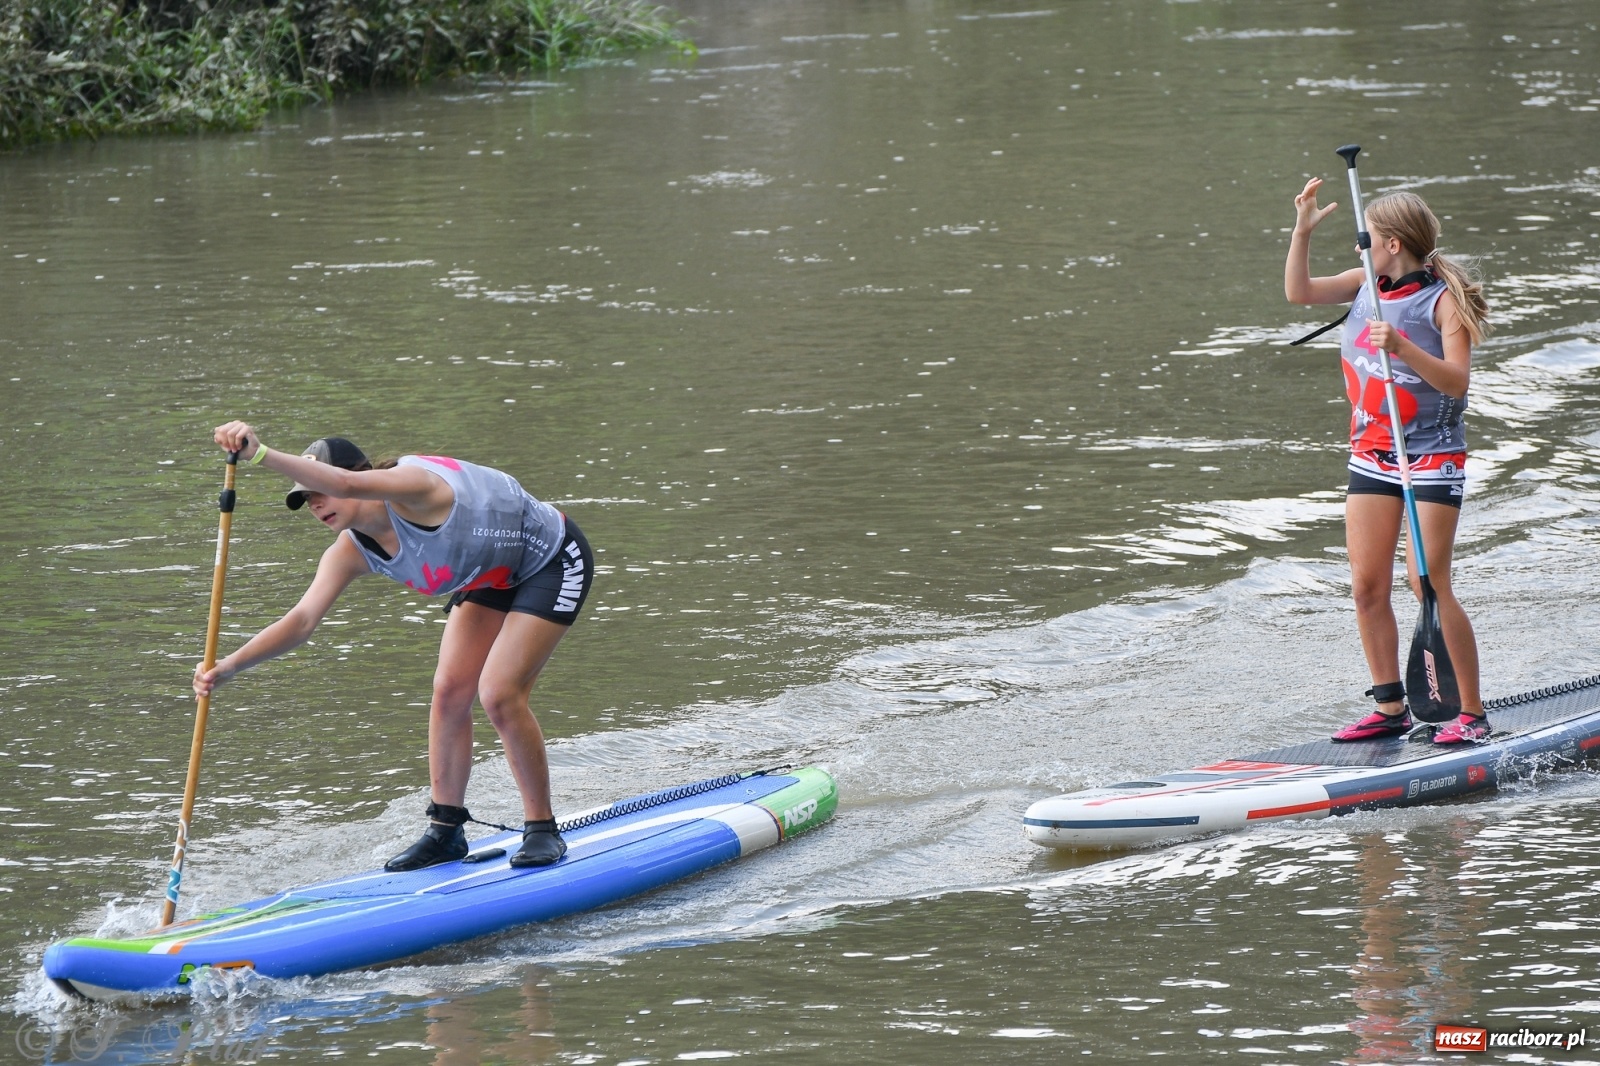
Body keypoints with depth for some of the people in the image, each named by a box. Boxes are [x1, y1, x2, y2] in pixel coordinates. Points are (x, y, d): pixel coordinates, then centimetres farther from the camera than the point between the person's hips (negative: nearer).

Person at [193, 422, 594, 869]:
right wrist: (228, 666, -31)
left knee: (499, 694, -16)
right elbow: (302, 619, -17)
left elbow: (349, 484, -55)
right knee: (450, 689, -1)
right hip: (492, 577, 8)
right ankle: (446, 830, 9)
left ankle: (543, 829, -2)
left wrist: (261, 454, -66)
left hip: (554, 560, -8)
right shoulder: (350, 553, -9)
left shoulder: (410, 486, -33)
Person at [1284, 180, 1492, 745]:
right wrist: (1303, 229, -1)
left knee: (1428, 583, -10)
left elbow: (1456, 382, -20)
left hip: (1432, 457, -6)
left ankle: (1472, 712, -2)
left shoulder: (1443, 299, -13)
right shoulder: (1365, 285, 5)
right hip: (1371, 456, 7)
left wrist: (1403, 348, -33)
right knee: (1368, 586, 3)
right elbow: (1299, 291, 11)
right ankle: (1390, 707, 13)